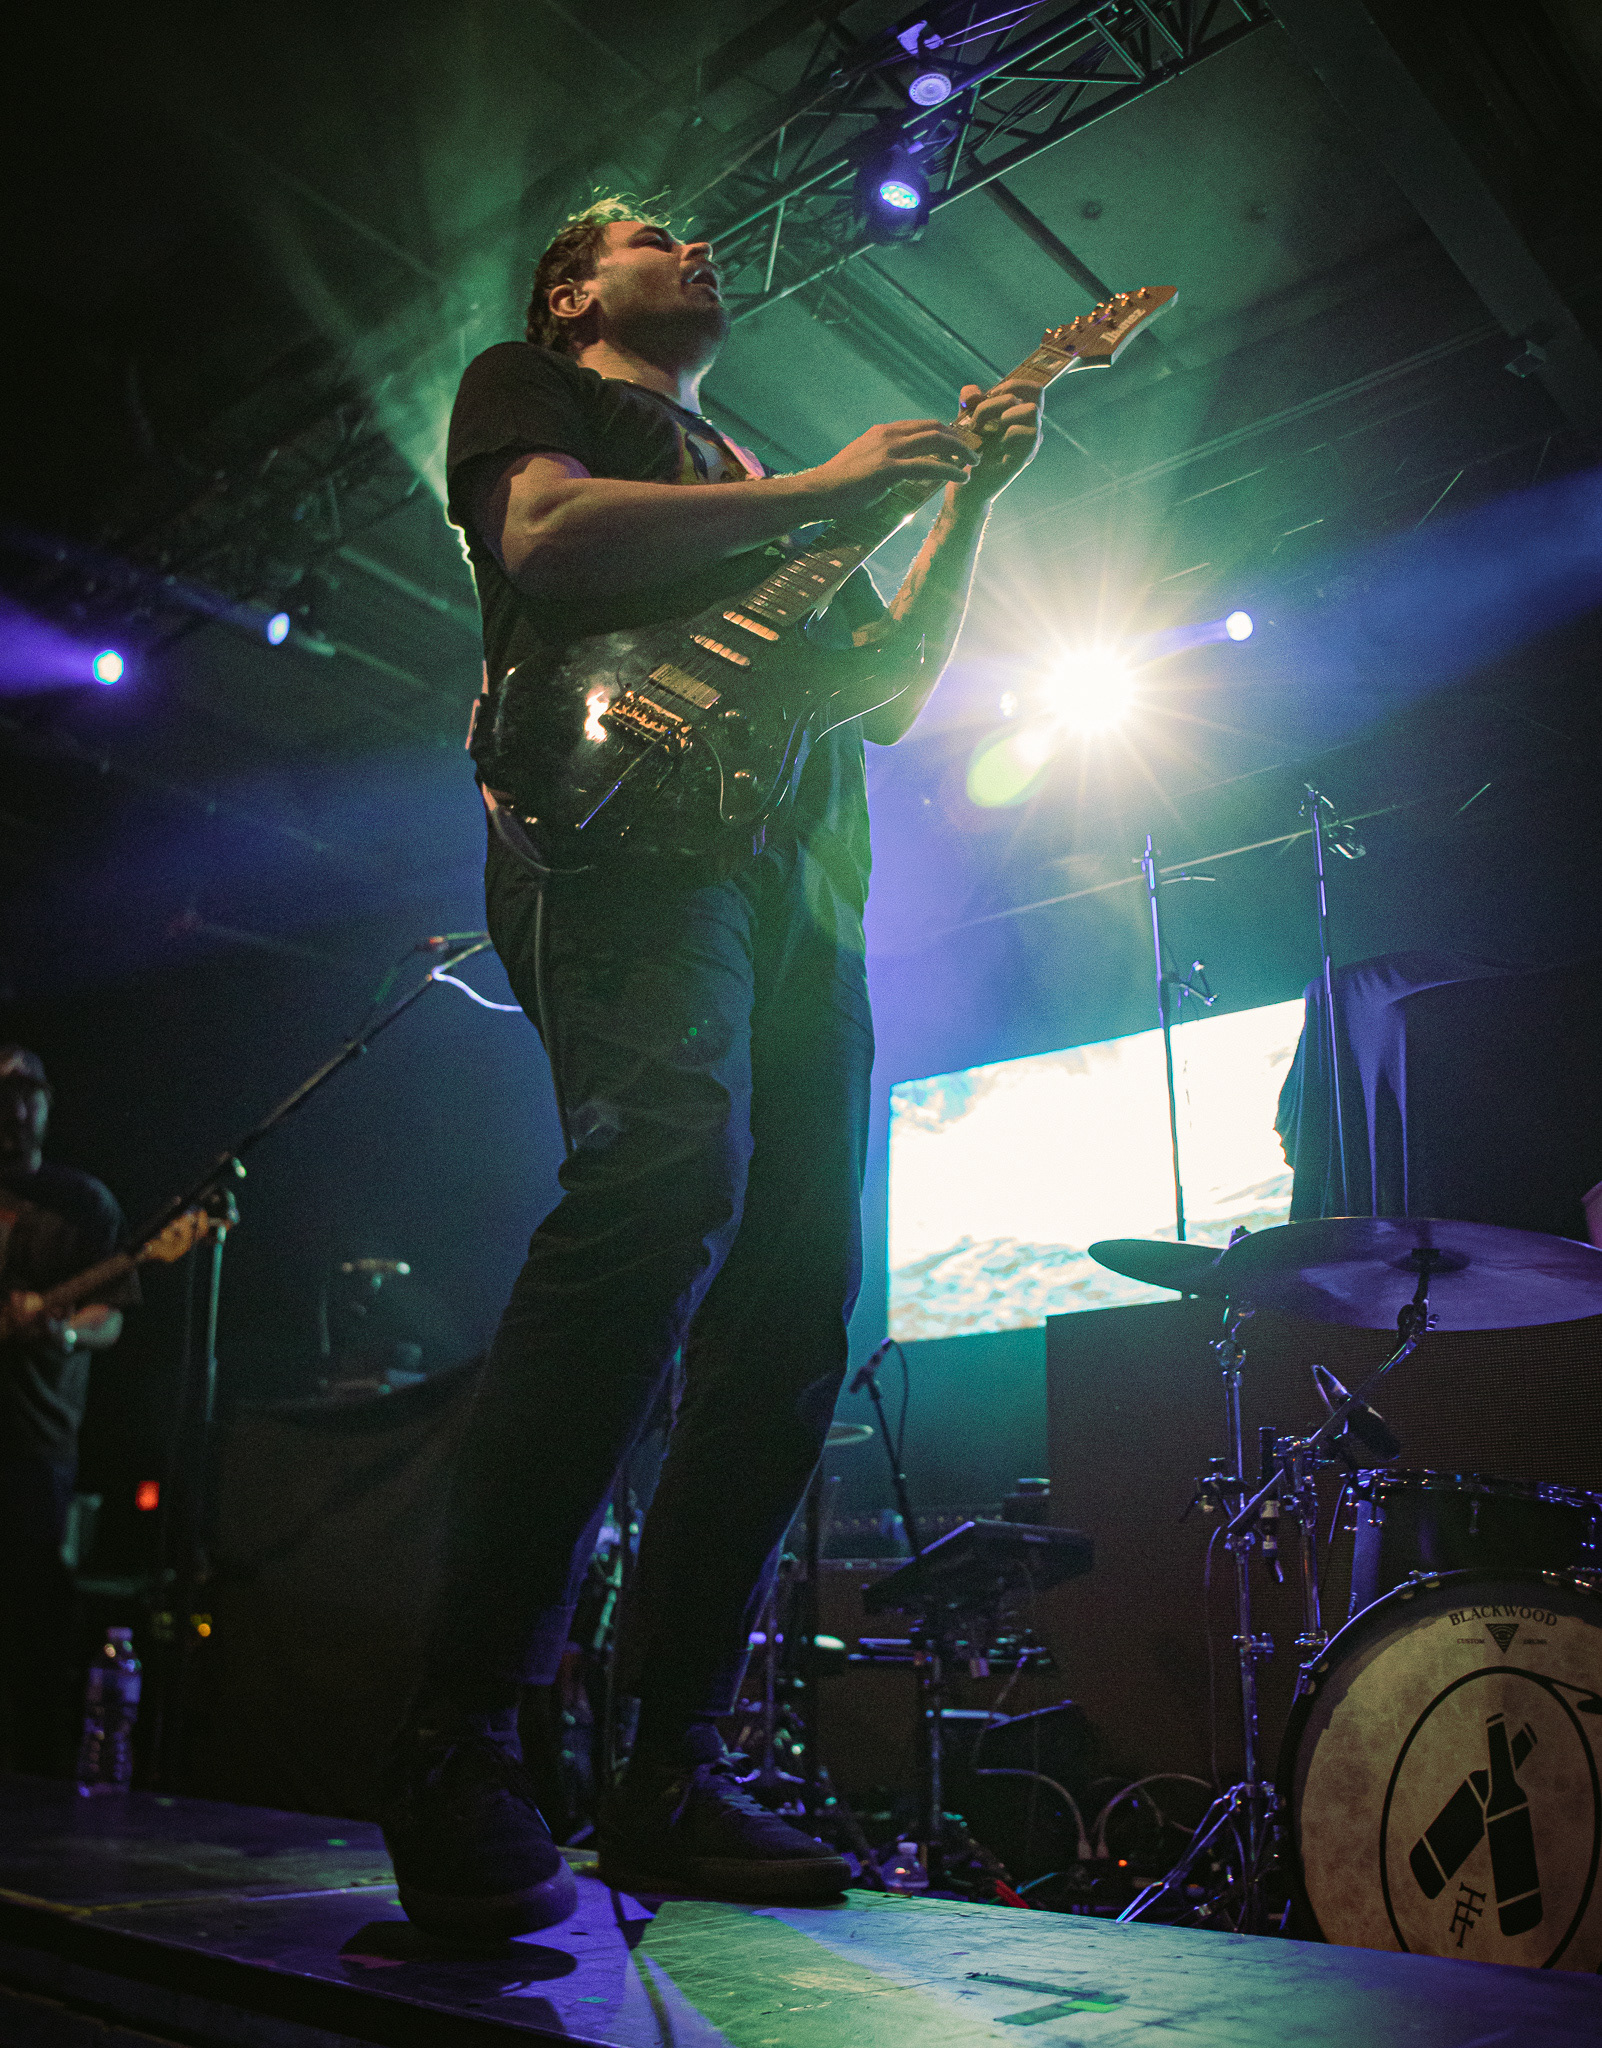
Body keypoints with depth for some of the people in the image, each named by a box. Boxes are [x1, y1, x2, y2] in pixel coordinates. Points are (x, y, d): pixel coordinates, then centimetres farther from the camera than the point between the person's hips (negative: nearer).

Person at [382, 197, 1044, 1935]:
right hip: (624, 822, -7)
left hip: (800, 886, 7)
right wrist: (818, 489, 0)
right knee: (666, 1188, -31)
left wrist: (966, 498, 21)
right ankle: (458, 1750, -23)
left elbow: (885, 694, 30)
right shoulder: (526, 383, 21)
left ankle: (670, 1777, 0)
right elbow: (541, 538, -4)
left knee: (796, 1299, -6)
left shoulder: (753, 486, 39)